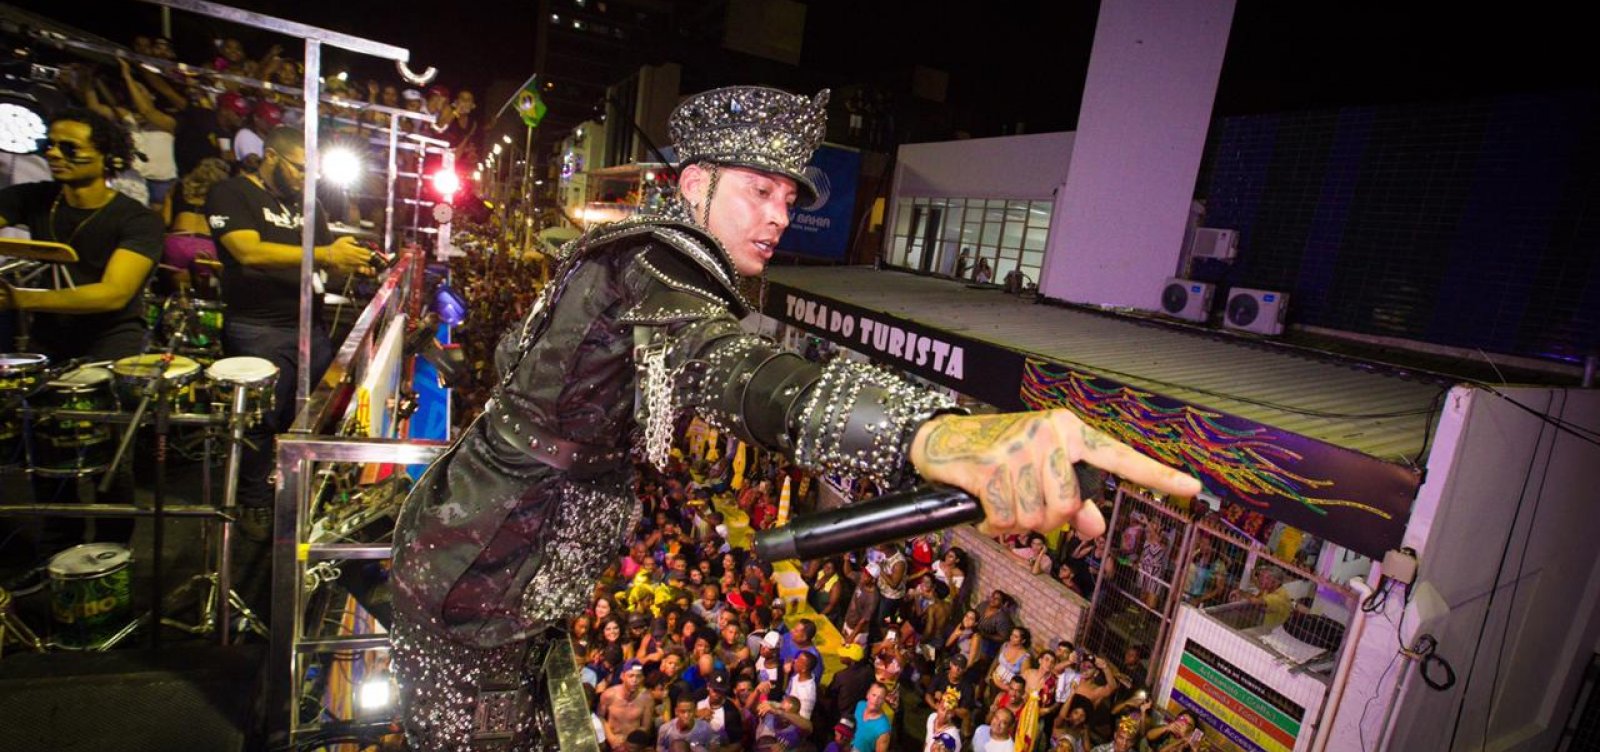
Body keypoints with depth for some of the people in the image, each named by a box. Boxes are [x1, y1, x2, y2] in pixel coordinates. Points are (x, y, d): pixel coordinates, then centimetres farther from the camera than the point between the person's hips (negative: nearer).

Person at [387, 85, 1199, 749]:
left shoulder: (611, 253, 7)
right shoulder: (647, 267, -26)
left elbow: (516, 352, 21)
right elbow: (726, 365, -51)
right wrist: (937, 434, -66)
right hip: (478, 580, -9)